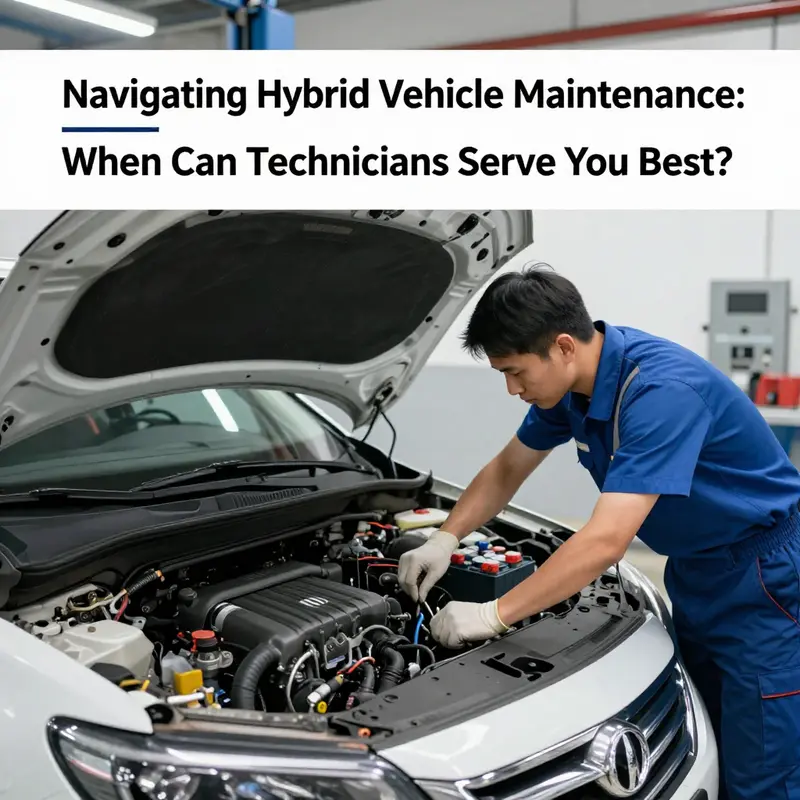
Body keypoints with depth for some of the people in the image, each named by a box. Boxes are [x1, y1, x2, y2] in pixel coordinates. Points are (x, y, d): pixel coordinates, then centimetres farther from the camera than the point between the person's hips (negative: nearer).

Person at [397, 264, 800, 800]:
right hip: (695, 570, 8)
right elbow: (507, 469, 10)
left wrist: (494, 615, -30)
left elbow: (606, 541, -36)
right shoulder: (572, 382, -5)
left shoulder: (662, 390, -32)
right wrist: (445, 540, -2)